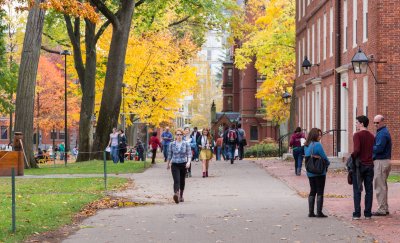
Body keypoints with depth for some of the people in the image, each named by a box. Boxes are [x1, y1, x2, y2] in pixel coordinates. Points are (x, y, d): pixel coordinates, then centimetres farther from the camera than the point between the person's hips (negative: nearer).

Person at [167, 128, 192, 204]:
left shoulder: (186, 144, 0)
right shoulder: (172, 144, 2)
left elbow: (189, 154, -2)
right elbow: (169, 155, 11)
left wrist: (188, 162, -19)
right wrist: (168, 164, 18)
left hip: (183, 164, 1)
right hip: (175, 165, -1)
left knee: (182, 181, 14)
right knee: (176, 180, -18)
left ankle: (181, 196, 32)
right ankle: (176, 194, -37)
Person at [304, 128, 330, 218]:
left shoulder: (306, 146, 6)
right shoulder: (317, 145, -17)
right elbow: (324, 157, -13)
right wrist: (327, 163, 7)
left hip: (310, 172, 7)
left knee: (312, 191, 14)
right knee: (320, 192, 0)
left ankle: (311, 212, 13)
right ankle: (319, 212, -1)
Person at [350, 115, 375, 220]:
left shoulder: (357, 135, -10)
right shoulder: (371, 136, 9)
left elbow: (357, 150, -22)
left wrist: (352, 157, -6)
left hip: (359, 165, -5)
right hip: (369, 165, 5)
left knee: (357, 190, 1)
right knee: (369, 190, 7)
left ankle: (357, 213, 0)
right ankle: (368, 213, 8)